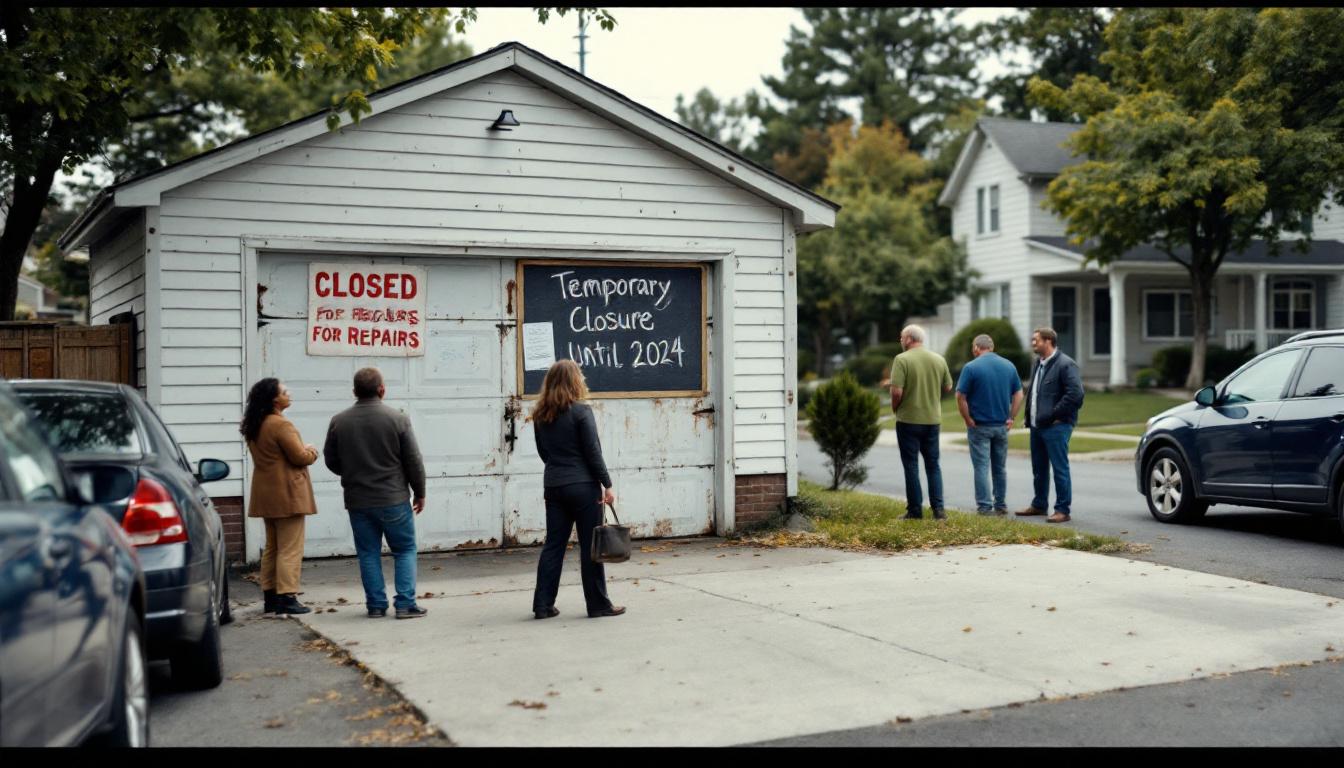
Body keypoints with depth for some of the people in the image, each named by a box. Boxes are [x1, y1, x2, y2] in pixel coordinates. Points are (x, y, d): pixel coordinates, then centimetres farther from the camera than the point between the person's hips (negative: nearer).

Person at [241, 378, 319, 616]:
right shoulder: (282, 425, -18)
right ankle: (286, 598, -6)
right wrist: (311, 452, 3)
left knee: (271, 547, 15)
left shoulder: (253, 427, 11)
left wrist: (303, 450, 12)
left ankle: (270, 597, 18)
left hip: (266, 495, 9)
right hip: (287, 494, -9)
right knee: (290, 549, -5)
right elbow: (300, 457, -18)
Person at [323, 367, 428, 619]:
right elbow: (414, 461, -6)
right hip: (394, 499, -2)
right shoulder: (398, 419, -9)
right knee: (404, 551, 8)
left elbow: (331, 461, 7)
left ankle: (376, 605, 12)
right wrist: (419, 493, 7)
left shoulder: (338, 421, -2)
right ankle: (405, 604, 3)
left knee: (368, 554, 11)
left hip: (357, 501, 3)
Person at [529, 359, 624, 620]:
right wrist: (607, 485, -7)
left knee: (553, 544, 9)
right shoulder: (581, 411, -12)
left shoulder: (540, 415, 6)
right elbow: (593, 453, -12)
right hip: (583, 486, -6)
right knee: (590, 546, 2)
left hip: (554, 486, 6)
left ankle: (543, 604, 7)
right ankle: (598, 604, 8)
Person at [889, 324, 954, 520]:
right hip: (933, 418, 4)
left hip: (908, 418, -4)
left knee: (911, 465, 5)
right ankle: (938, 508, 5)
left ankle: (915, 510, 7)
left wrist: (895, 408, -1)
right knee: (933, 464, 13)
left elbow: (897, 391, -19)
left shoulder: (902, 359, -13)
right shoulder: (939, 359, 3)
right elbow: (948, 387, 10)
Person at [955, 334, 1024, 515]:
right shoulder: (1009, 366, 5)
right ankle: (1001, 505, 18)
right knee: (1000, 468, 13)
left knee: (981, 467, 0)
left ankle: (985, 507, 0)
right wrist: (1011, 418, 6)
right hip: (1002, 426, 4)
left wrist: (968, 421, -6)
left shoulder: (971, 367, -10)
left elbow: (961, 397, -13)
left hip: (979, 426, -4)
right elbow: (1019, 394, 5)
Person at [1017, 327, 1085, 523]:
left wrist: (1055, 415, -17)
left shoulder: (1065, 364, -12)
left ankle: (1062, 510, -1)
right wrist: (1030, 417, 13)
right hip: (1037, 426, 9)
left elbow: (1075, 394, -20)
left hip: (1056, 426, -9)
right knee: (1039, 468, 17)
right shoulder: (1038, 363, 16)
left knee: (1060, 468, -5)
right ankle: (1039, 505, 29)